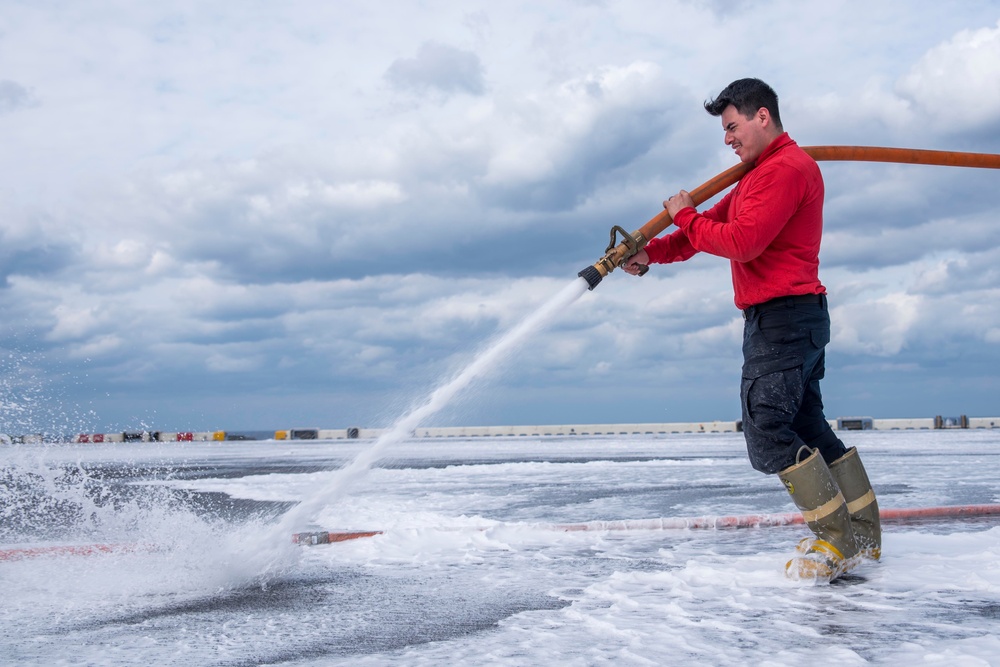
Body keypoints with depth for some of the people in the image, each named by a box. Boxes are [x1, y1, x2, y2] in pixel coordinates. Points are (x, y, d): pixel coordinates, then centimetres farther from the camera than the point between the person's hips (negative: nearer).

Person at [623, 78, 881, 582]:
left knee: (767, 429, -14)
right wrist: (651, 253, 7)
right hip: (791, 318, 11)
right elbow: (715, 226, 19)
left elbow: (740, 241, -22)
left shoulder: (786, 167, -13)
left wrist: (685, 215, -8)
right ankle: (863, 532, 19)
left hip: (782, 317, -11)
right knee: (806, 426, 13)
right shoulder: (759, 175, 22)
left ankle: (840, 538, -11)